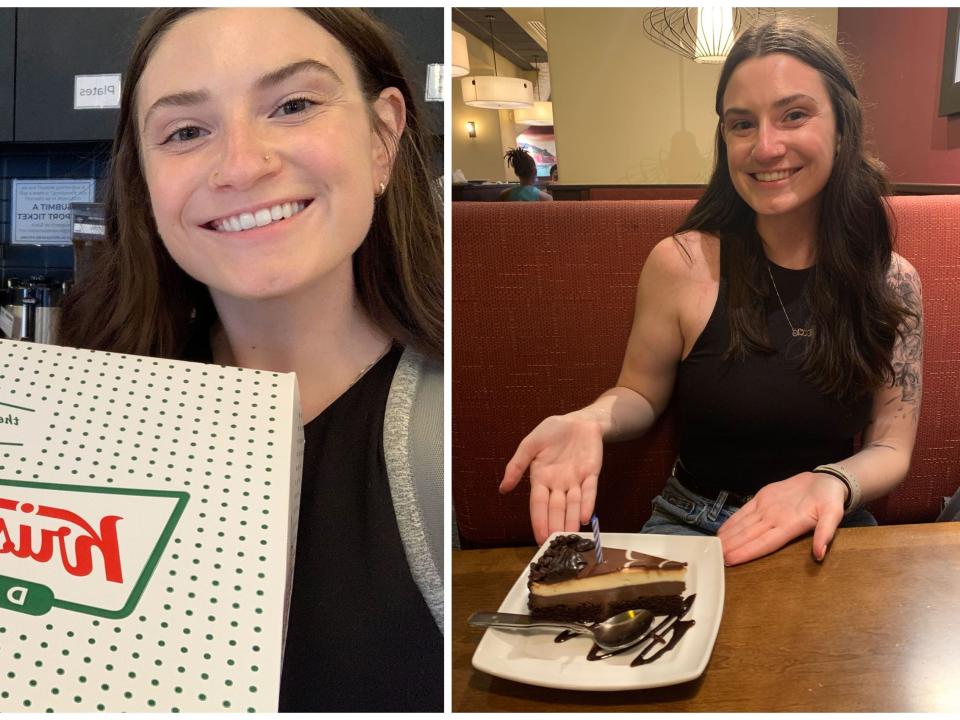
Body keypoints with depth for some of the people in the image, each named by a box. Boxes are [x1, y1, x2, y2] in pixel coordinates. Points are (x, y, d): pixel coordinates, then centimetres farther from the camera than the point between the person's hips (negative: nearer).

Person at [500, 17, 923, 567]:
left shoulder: (892, 282, -4)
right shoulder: (681, 263, -11)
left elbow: (891, 448, -1)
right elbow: (642, 394, 3)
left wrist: (831, 483, -24)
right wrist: (588, 423, -20)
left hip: (832, 529, 2)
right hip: (691, 522, -1)